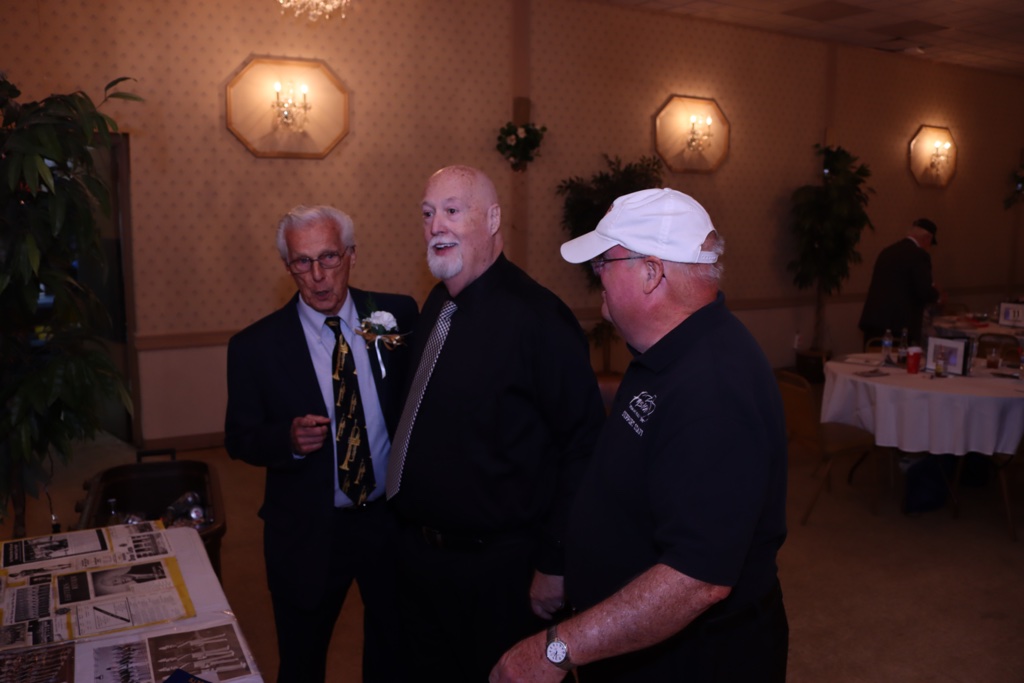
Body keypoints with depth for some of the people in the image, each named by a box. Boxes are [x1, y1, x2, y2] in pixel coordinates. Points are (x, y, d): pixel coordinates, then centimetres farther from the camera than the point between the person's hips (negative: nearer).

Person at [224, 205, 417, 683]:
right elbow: (239, 440, -4)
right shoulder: (255, 346, -10)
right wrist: (289, 439, -23)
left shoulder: (397, 315, -7)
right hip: (308, 535, -1)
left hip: (393, 518, 2)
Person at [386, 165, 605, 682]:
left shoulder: (538, 318, -22)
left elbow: (582, 445, -21)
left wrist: (555, 564, -17)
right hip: (419, 555, 8)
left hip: (498, 572, -7)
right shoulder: (435, 305, 4)